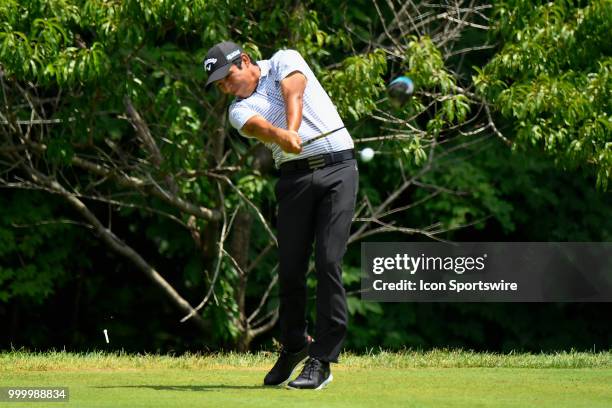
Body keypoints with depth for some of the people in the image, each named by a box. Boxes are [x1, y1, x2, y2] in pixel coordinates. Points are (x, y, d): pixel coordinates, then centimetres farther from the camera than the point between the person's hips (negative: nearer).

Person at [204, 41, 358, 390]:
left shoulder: (285, 61, 9)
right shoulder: (240, 110, 10)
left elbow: (293, 91, -12)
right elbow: (258, 126, -14)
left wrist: (293, 130, -32)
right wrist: (281, 136, -37)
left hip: (338, 168, -3)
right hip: (295, 175, 3)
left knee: (329, 262, -12)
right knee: (290, 266, 0)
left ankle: (322, 360, -11)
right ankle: (294, 345, 24)